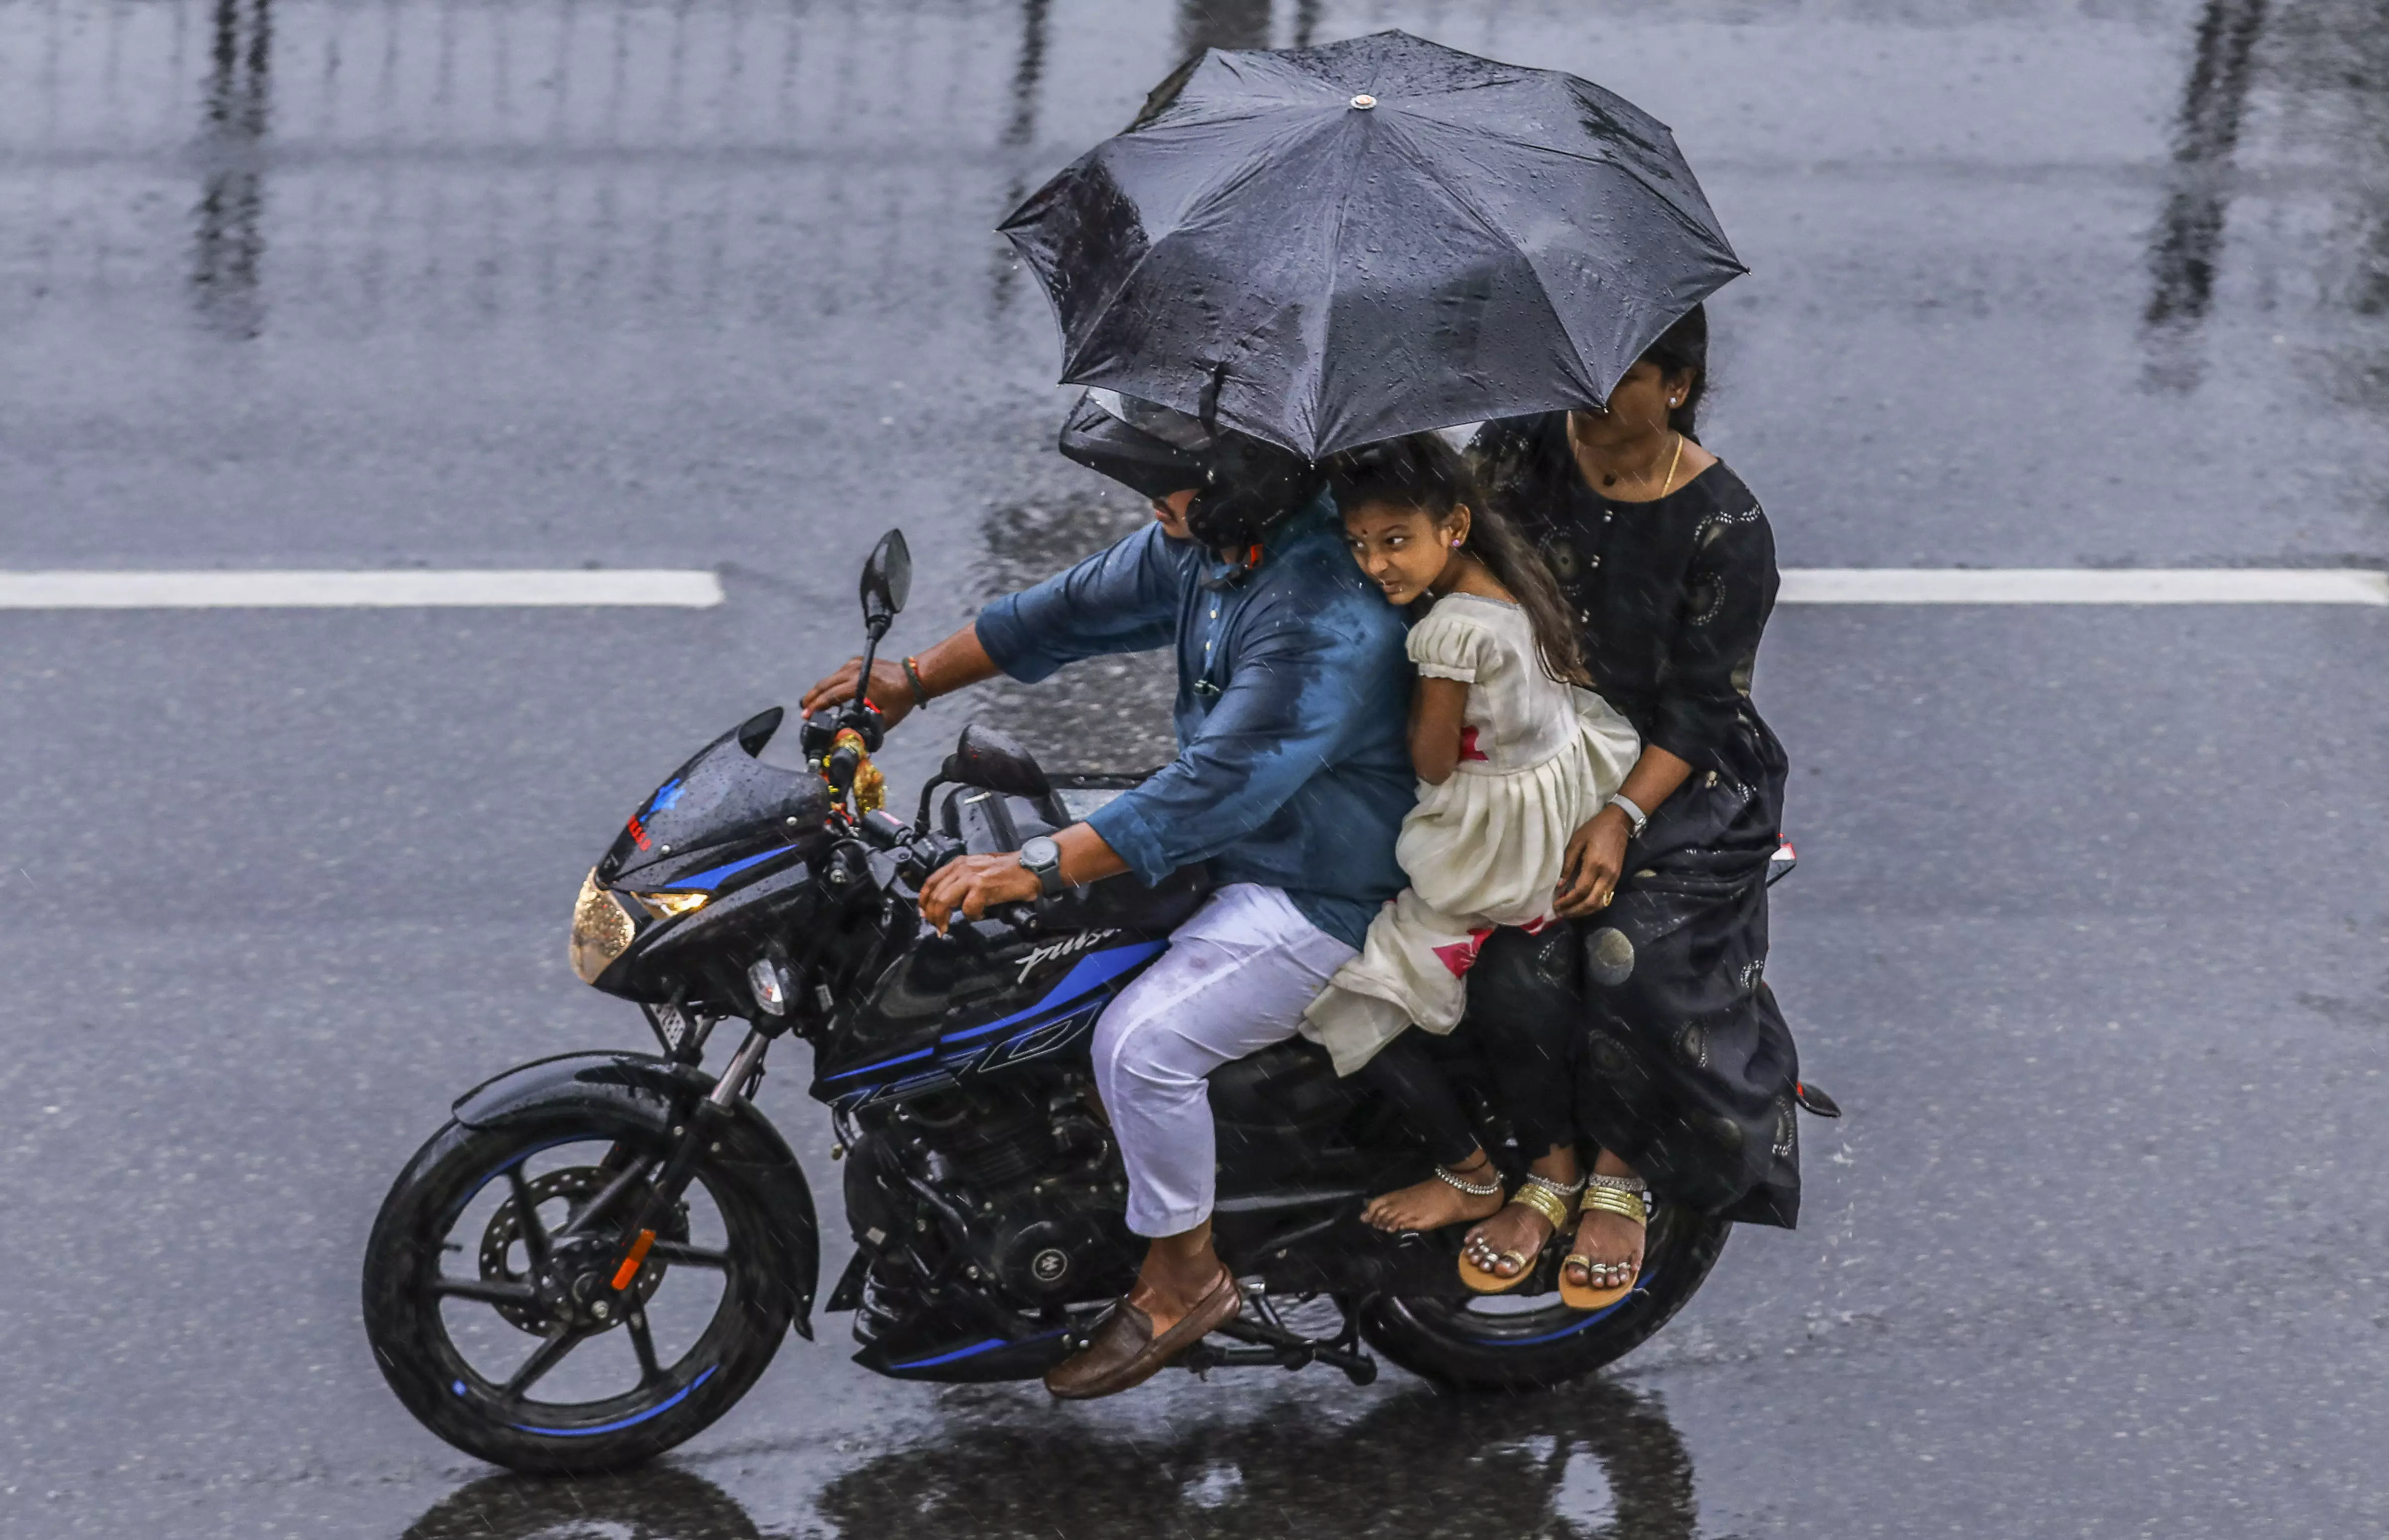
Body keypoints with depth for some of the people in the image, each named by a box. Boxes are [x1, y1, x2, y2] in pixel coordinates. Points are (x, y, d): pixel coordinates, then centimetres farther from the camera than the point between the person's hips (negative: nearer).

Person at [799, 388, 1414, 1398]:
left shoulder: (1328, 617, -32)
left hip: (1317, 890, -10)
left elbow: (1217, 786, -36)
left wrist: (1035, 872, -38)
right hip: (1232, 849, 10)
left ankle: (1183, 1274, -2)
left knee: (1142, 1042, -23)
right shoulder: (1204, 542, -2)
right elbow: (1079, 608, 11)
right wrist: (914, 681, 4)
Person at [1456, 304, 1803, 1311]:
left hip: (1674, 776, -2)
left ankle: (1622, 1174, -1)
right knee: (1520, 955, -24)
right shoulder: (1516, 455, -1)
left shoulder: (1724, 526, -10)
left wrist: (1624, 816, -24)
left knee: (1633, 953, -26)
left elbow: (1701, 705, -11)